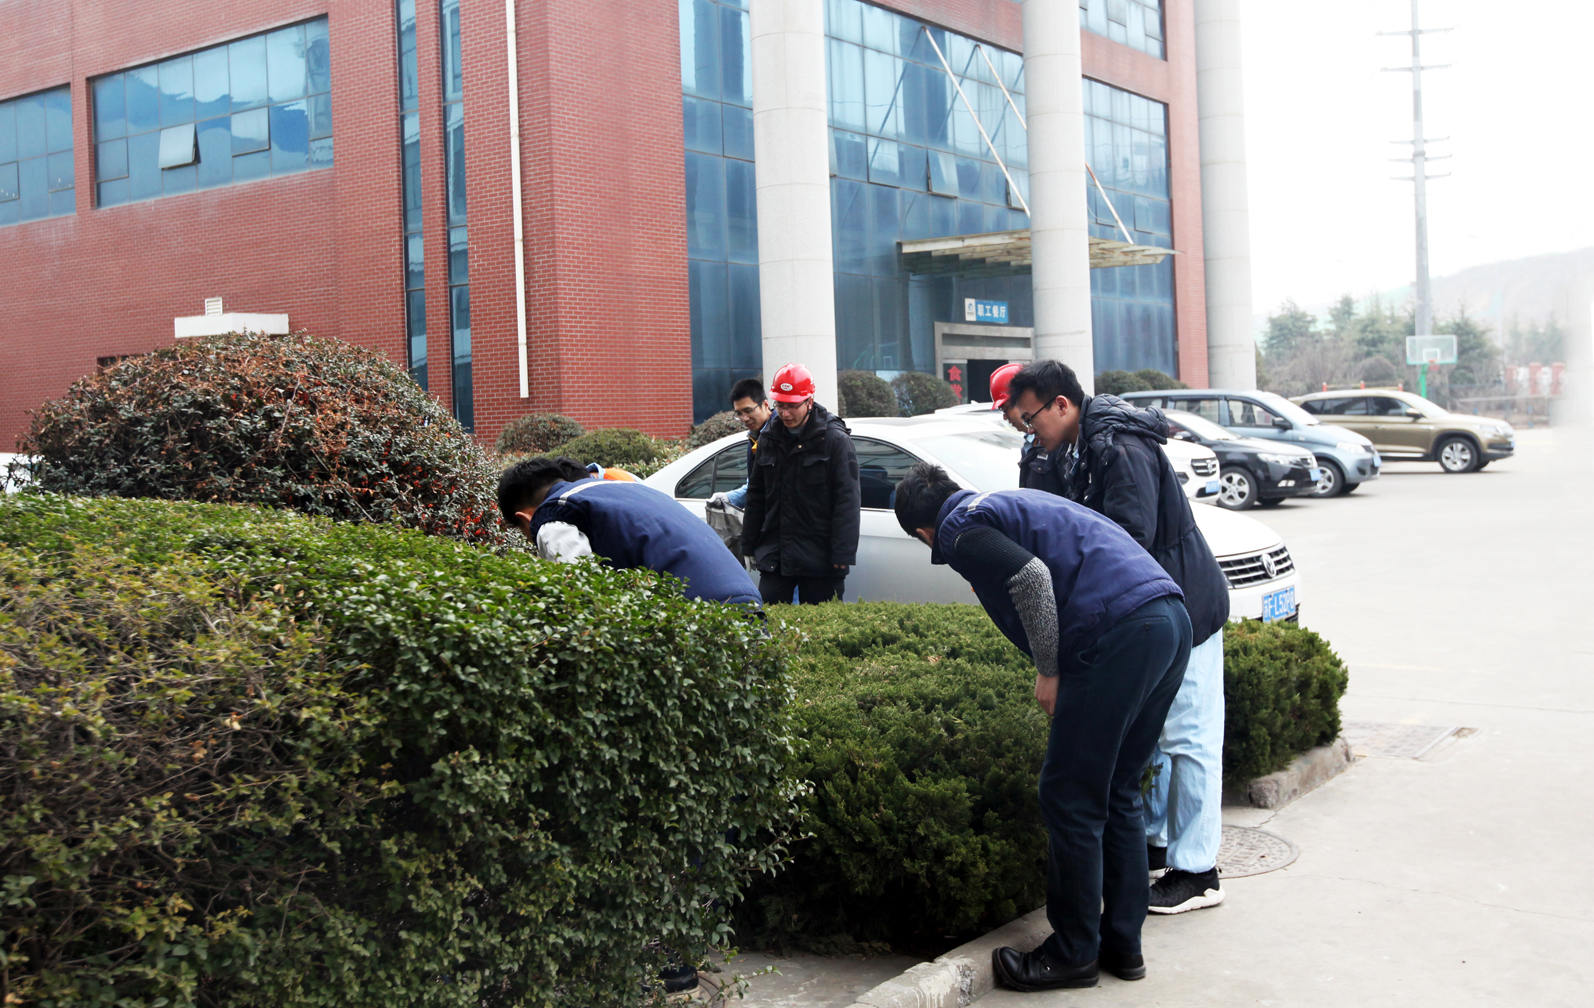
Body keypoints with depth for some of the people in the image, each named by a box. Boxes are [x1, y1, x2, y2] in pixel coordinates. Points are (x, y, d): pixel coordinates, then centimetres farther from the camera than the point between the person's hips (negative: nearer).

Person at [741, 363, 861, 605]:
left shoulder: (835, 439, -6)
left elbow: (847, 500, -9)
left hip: (819, 557, -5)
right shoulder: (768, 439, 11)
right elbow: (756, 496, 20)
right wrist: (750, 546, 17)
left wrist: (842, 555, -14)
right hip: (775, 556, 5)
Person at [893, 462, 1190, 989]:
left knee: (1070, 798, 2)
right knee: (1118, 793, 17)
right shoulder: (1009, 503, 29)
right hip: (1171, 617, 9)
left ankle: (1074, 952, 11)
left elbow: (1031, 575, -15)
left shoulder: (960, 527, 2)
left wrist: (1048, 671, -5)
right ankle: (1122, 943, 24)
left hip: (1118, 634, -9)